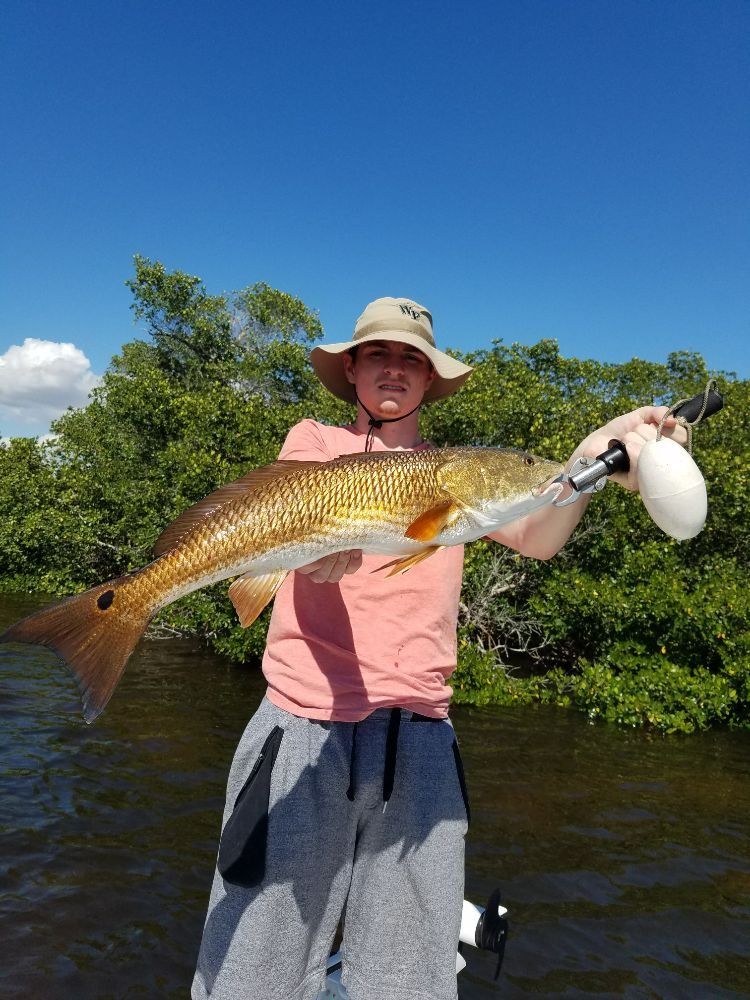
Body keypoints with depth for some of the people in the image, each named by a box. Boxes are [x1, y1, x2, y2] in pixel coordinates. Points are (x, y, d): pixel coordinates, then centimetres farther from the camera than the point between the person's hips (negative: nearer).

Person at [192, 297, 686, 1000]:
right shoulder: (315, 440, 10)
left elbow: (536, 537, -3)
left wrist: (591, 460, -22)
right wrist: (322, 545, -33)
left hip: (420, 732, 2)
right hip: (307, 718, -1)